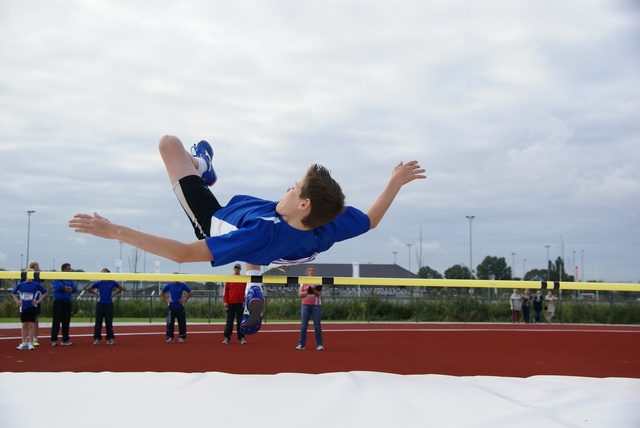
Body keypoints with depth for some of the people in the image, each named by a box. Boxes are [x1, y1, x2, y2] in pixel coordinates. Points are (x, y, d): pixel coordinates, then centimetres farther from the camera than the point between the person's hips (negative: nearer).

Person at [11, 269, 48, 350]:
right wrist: (17, 300, 6)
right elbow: (13, 293, 18)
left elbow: (45, 292, 7)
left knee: (31, 325, -2)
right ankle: (24, 343, 13)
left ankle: (30, 343, 3)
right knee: (24, 325, 7)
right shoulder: (21, 285, 3)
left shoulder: (36, 285, -2)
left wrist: (39, 300, -1)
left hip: (32, 307, -2)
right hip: (23, 307, 2)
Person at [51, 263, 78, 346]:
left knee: (66, 322, 8)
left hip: (67, 302, 6)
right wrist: (66, 288, -7)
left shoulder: (70, 280, 14)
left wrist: (63, 288, -13)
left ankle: (65, 340, 13)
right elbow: (57, 287, -20)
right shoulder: (57, 278, -3)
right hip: (58, 302, -6)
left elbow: (74, 289, 2)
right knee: (56, 321, -6)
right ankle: (54, 340, -3)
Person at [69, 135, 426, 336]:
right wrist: (397, 182, -4)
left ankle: (202, 167, 41)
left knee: (170, 142, 5)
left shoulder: (262, 234, -50)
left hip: (215, 221, -5)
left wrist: (115, 231, -49)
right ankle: (254, 292, 34)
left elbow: (184, 253, -49)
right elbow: (372, 219, -13)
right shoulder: (328, 230, -35)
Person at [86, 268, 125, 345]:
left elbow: (121, 288, 12)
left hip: (109, 304, 0)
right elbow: (88, 289, 7)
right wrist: (96, 294, 3)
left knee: (109, 322, 3)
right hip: (100, 304, 0)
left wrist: (114, 294, 5)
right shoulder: (99, 283, -1)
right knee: (98, 322, 2)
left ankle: (110, 339, 9)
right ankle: (97, 339, 8)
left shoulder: (112, 283, 0)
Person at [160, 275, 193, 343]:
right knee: (170, 323, -2)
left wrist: (185, 300, 1)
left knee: (182, 323, -2)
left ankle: (181, 337, 9)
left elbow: (191, 293, 8)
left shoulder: (182, 285, 0)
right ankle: (170, 337, 6)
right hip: (171, 306, 0)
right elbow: (161, 293, 13)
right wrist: (166, 300, 2)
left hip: (180, 306, 0)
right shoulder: (169, 285, 2)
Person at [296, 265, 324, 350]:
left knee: (317, 326, -3)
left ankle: (319, 345, 1)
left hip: (316, 305, -2)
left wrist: (313, 290, -22)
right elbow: (300, 294, 4)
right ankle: (301, 344, 4)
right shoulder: (303, 282, 11)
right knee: (303, 325, 0)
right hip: (305, 305, 2)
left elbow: (319, 294, -5)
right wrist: (307, 292, -10)